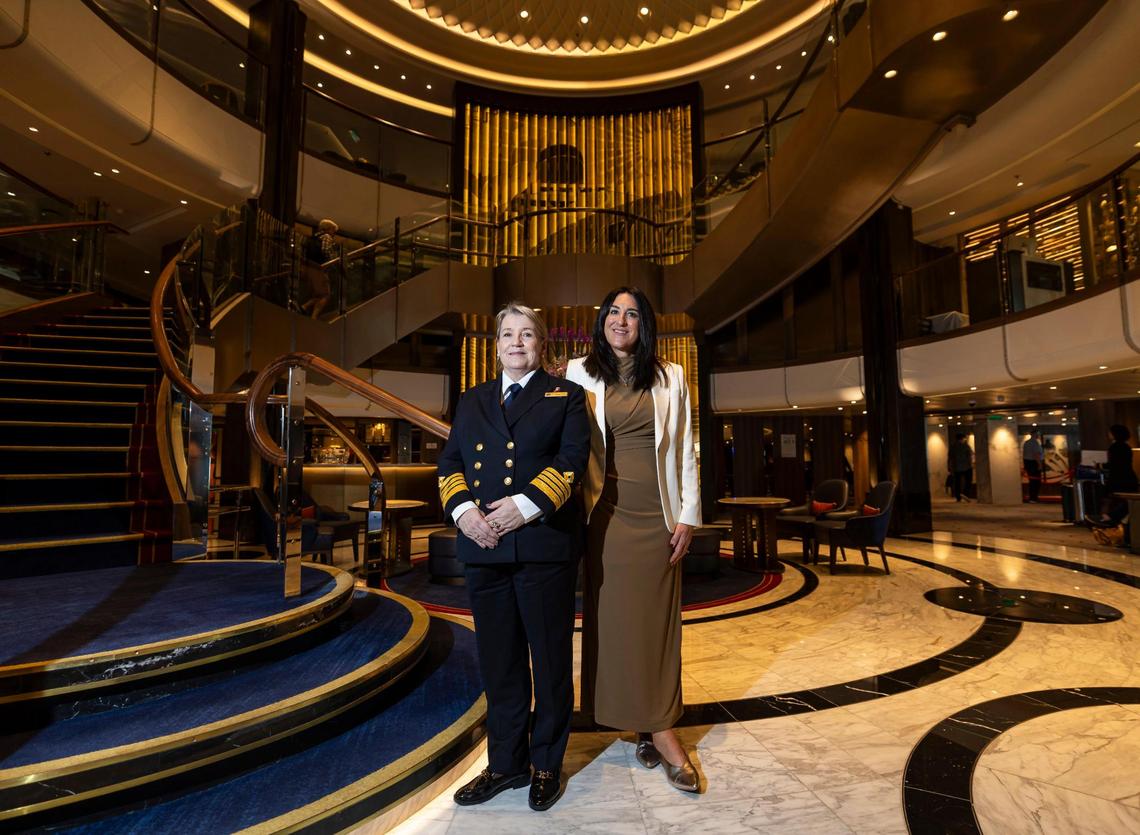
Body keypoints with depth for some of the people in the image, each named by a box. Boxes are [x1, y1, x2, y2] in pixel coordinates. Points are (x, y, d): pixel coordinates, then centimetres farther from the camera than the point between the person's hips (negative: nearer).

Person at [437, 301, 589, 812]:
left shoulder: (566, 396, 6)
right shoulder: (471, 402, 18)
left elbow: (573, 460, -7)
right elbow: (449, 463, 10)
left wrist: (525, 506, -17)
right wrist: (463, 510, -8)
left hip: (544, 544, -3)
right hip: (483, 546, 4)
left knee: (550, 660, 9)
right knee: (498, 661, 14)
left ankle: (546, 765, 29)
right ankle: (505, 763, 32)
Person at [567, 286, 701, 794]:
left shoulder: (670, 377, 6)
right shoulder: (580, 373, 4)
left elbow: (684, 450, 5)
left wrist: (688, 516, 0)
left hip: (657, 514, 1)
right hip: (606, 514, 0)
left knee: (656, 618, 6)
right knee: (615, 616, 3)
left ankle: (650, 727, 22)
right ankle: (661, 735, 18)